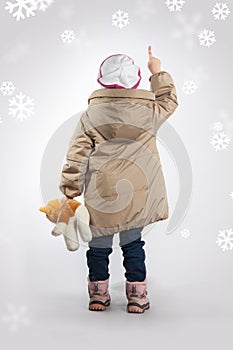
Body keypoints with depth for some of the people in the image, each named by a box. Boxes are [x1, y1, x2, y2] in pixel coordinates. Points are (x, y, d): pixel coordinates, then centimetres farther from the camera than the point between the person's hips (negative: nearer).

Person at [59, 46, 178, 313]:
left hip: (100, 192, 0)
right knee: (133, 243, 13)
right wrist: (158, 73, 30)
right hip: (137, 193, 1)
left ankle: (98, 294, 24)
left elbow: (76, 156, -3)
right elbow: (169, 101, 22)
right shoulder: (148, 112, -1)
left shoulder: (90, 115, -1)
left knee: (99, 244, 12)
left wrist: (70, 191, 3)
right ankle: (137, 296, 20)